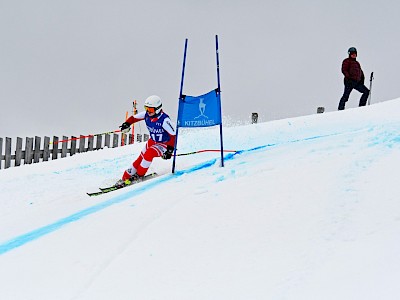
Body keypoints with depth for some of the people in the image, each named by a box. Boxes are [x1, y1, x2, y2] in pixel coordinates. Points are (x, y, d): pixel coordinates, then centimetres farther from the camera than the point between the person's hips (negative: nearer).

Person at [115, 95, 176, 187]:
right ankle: (125, 177, 7)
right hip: (152, 141, 7)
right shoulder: (146, 114, -10)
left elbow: (173, 135, -26)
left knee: (148, 155, -28)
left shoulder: (164, 120, -29)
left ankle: (139, 176, -12)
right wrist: (127, 124, -17)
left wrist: (170, 150, -32)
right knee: (140, 159, -1)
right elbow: (134, 118, 4)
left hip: (163, 144, -7)